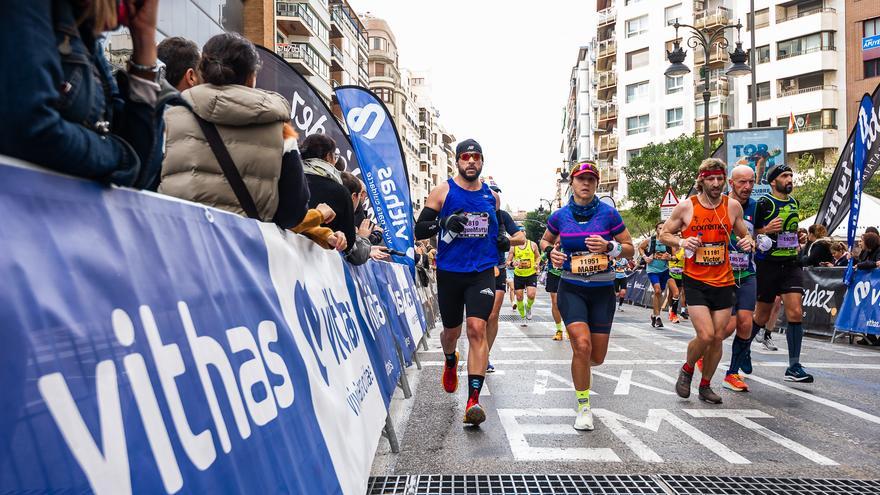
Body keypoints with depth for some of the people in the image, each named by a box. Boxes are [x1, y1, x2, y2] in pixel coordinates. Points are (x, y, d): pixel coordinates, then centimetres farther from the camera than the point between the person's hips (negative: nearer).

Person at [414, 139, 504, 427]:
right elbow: (419, 230, -4)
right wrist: (444, 223, -22)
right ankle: (451, 362, 52)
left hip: (482, 273, 1)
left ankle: (473, 400, -15)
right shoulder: (442, 192, 0)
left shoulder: (491, 195, 10)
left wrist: (501, 240, 4)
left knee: (477, 329, -16)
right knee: (451, 331, 15)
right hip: (449, 273, 0)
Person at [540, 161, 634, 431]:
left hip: (602, 290, 1)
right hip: (571, 289, -1)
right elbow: (545, 240, 18)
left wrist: (609, 247, -18)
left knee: (597, 356, 6)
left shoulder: (609, 213, -4)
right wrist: (551, 252, -4)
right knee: (582, 345, -19)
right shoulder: (559, 216, 0)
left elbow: (630, 248, 2)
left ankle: (581, 365, 46)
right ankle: (584, 408, 0)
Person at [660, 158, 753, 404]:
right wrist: (681, 241, -16)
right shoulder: (686, 207, -6)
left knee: (718, 337, 7)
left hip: (723, 281, 4)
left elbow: (743, 234, 16)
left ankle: (705, 386, 26)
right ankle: (687, 369, 18)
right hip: (695, 281, -3)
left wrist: (747, 241, -7)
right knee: (706, 335, -13)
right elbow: (664, 234, 4)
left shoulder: (733, 206, 2)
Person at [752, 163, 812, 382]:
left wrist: (796, 242, 17)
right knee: (762, 316, 5)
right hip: (768, 264, -5)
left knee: (796, 313, -7)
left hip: (791, 264, 5)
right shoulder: (763, 203, -8)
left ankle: (794, 367, -3)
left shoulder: (794, 203, 13)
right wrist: (766, 231, -24)